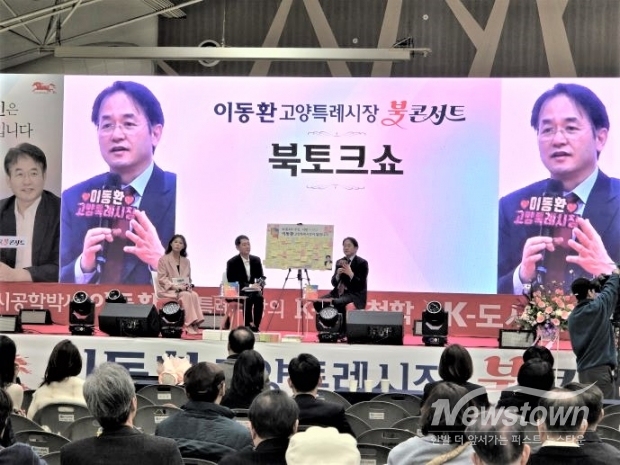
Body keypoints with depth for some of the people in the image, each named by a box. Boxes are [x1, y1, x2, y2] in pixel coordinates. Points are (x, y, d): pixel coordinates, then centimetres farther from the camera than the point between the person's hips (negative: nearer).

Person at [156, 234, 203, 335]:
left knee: (194, 295, -29)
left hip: (183, 289, 4)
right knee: (186, 295, -34)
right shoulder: (164, 259, 2)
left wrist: (188, 285, -6)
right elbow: (162, 278, -6)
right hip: (167, 290, -4)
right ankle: (190, 325, -38)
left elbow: (188, 278, 18)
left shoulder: (186, 261, 17)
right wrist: (174, 286, -20)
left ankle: (196, 323, -37)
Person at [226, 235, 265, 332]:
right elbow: (232, 282, -12)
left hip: (253, 291, 4)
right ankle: (248, 325, -30)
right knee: (248, 299, -36)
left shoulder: (256, 260, 6)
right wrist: (249, 285, -23)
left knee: (259, 298, -30)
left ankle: (255, 325, -30)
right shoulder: (232, 262, -7)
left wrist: (259, 285, -15)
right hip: (238, 292, -4)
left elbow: (261, 277, 11)